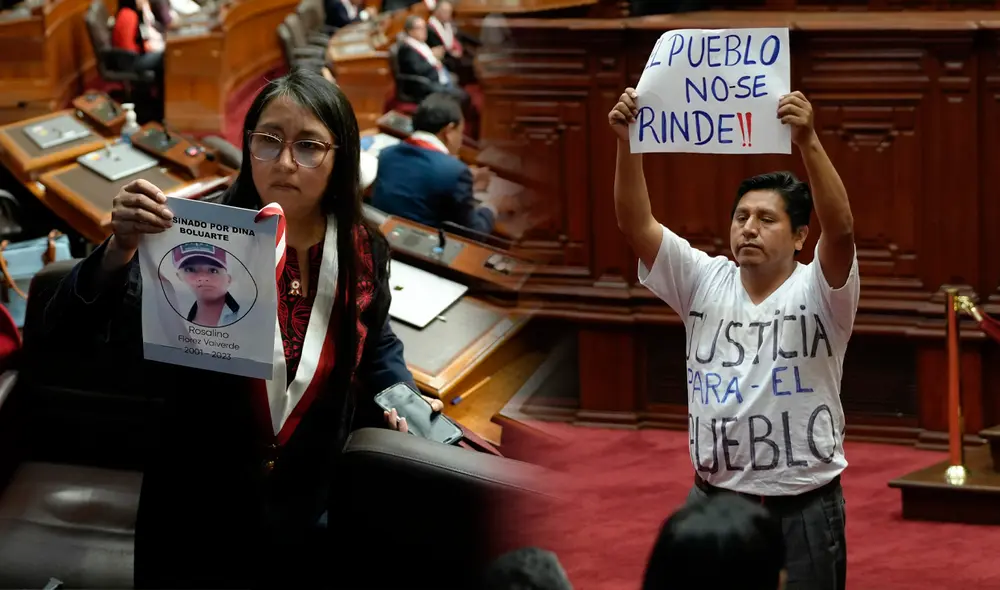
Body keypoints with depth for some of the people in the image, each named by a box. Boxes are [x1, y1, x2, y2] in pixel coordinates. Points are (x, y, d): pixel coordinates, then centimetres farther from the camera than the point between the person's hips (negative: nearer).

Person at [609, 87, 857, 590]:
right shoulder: (705, 282, 4)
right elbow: (635, 224, -6)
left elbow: (840, 229, -27)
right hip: (713, 501, 3)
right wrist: (628, 142, -21)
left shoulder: (818, 293, -7)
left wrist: (808, 143, -40)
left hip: (803, 510, -3)